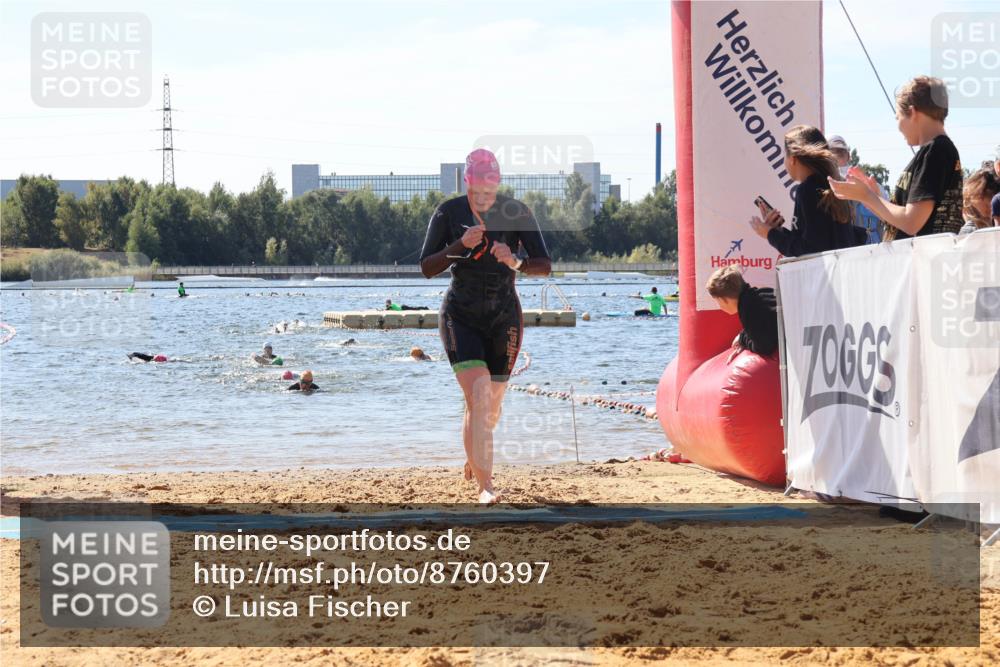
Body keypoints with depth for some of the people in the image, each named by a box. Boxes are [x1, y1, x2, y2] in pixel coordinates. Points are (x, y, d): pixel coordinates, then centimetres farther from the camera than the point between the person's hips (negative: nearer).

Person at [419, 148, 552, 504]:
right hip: (460, 316, -2)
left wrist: (516, 262, -29)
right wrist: (460, 245, -24)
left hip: (504, 318, 2)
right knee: (479, 396, -20)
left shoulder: (517, 213, -5)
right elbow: (426, 268, -8)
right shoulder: (448, 212, -6)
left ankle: (473, 457, 44)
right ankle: (485, 485, -22)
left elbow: (545, 265, -8)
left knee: (492, 406, 11)